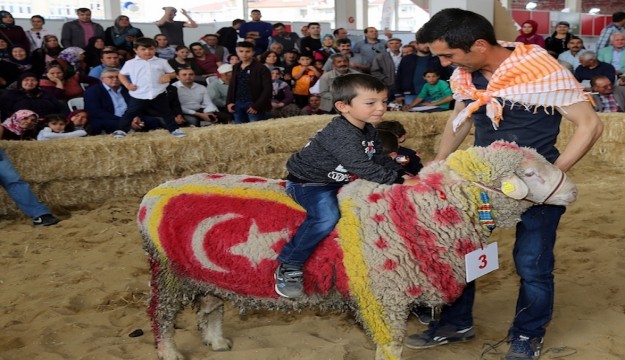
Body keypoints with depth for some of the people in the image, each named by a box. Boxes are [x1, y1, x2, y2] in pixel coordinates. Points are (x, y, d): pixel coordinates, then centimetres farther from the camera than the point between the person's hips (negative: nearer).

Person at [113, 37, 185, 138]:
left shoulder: (162, 62, 3)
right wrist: (127, 85, -3)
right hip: (138, 95, -1)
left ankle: (174, 129, 22)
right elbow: (121, 75, 12)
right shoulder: (130, 63, 2)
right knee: (130, 113, 4)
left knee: (166, 113, 10)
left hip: (158, 94, 1)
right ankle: (121, 130, 15)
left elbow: (173, 73, 9)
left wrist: (168, 76, -13)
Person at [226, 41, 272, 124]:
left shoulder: (261, 68, -8)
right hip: (238, 104, 6)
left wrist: (257, 106, -16)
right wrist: (229, 102, 7)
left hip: (253, 105, -6)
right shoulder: (235, 68, 13)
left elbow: (267, 89, -12)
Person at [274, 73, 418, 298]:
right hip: (308, 182, -10)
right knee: (327, 216, -32)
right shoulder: (340, 134, -30)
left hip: (338, 181, 10)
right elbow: (363, 168, -36)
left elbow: (380, 159, 10)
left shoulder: (368, 130, 3)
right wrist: (399, 181, -34)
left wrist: (402, 174, -5)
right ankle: (288, 267, -20)